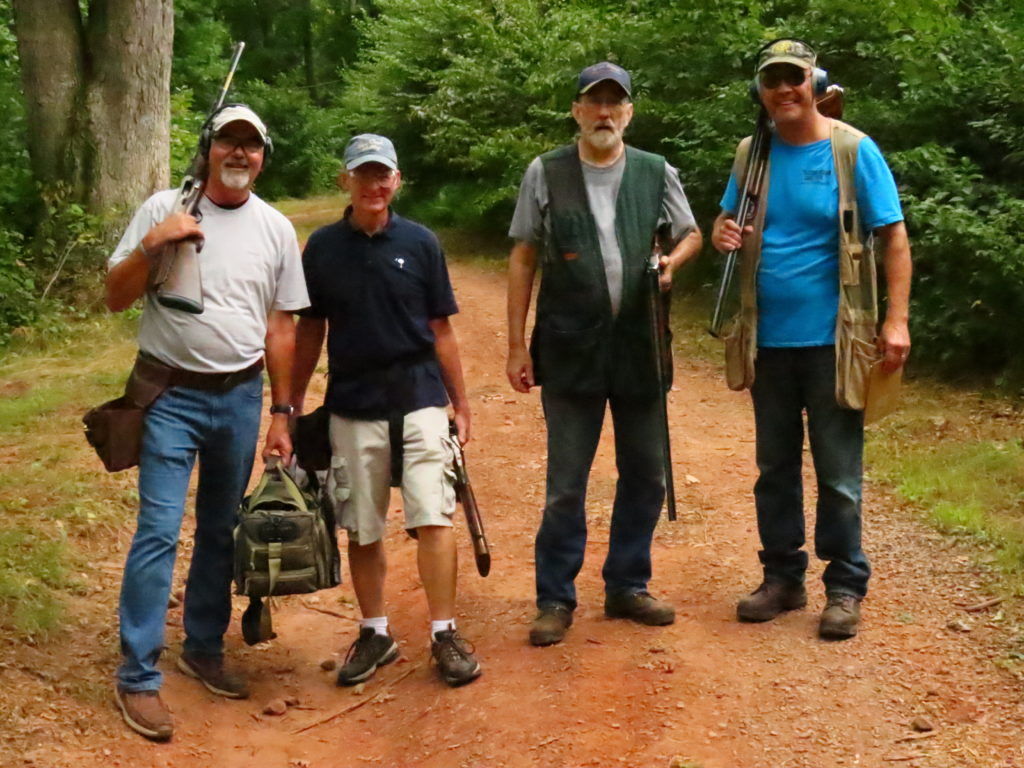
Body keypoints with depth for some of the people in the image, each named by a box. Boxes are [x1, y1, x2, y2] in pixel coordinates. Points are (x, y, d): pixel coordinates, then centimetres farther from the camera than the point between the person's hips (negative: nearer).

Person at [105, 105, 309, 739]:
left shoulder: (276, 228, 5)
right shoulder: (164, 210, -3)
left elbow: (281, 327, 8)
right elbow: (116, 299, -3)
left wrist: (281, 413, 7)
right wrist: (150, 246, -20)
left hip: (240, 397, 3)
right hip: (172, 395, -3)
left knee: (221, 531, 12)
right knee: (159, 531, -8)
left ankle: (205, 648, 28)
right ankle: (139, 676, 0)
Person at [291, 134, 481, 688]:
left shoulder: (420, 243, 2)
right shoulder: (323, 247, 3)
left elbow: (440, 329, 5)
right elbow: (310, 329, 10)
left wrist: (461, 403, 6)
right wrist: (294, 402, 9)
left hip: (419, 397, -1)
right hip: (351, 403, 1)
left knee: (433, 519, -7)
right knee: (361, 529, 8)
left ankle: (444, 635, 3)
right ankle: (375, 634, 22)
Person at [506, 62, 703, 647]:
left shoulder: (657, 173, 5)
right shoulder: (546, 173, 0)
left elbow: (691, 234, 17)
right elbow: (523, 259, 2)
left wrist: (672, 261, -7)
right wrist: (517, 344, -2)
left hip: (640, 345, 3)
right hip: (570, 347, -3)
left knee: (645, 475, 11)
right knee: (566, 483, 2)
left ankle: (627, 586, 27)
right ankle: (556, 599, 15)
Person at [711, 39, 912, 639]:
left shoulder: (853, 150, -6)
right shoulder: (752, 154, 6)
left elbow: (894, 237, -7)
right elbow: (725, 220, 17)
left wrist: (897, 320, -16)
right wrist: (723, 234, -9)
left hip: (831, 341, -4)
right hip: (768, 341, 4)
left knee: (838, 474, 2)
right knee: (775, 467, 13)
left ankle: (845, 587, 16)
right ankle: (782, 577, 26)